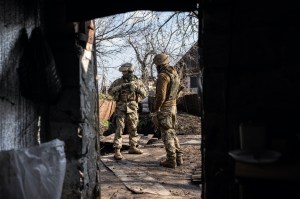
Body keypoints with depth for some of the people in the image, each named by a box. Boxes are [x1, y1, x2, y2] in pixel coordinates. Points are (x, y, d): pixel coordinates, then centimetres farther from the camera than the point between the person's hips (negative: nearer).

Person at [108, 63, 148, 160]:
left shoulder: (137, 81, 6)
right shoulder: (118, 81, 3)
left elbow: (145, 93, 1)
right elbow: (110, 91, -6)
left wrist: (137, 87, -15)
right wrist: (120, 87, -18)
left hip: (133, 108, 2)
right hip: (121, 108, -2)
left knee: (133, 129, 11)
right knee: (119, 129, -7)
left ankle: (133, 147, 25)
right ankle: (117, 151, -5)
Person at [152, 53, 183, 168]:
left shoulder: (163, 75, -17)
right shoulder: (175, 74, 12)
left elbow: (161, 96, -22)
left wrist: (155, 109, -11)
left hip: (164, 108, -9)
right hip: (173, 106, 9)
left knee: (167, 134, -1)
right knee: (172, 132, 17)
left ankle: (171, 160, 5)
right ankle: (178, 157, 20)